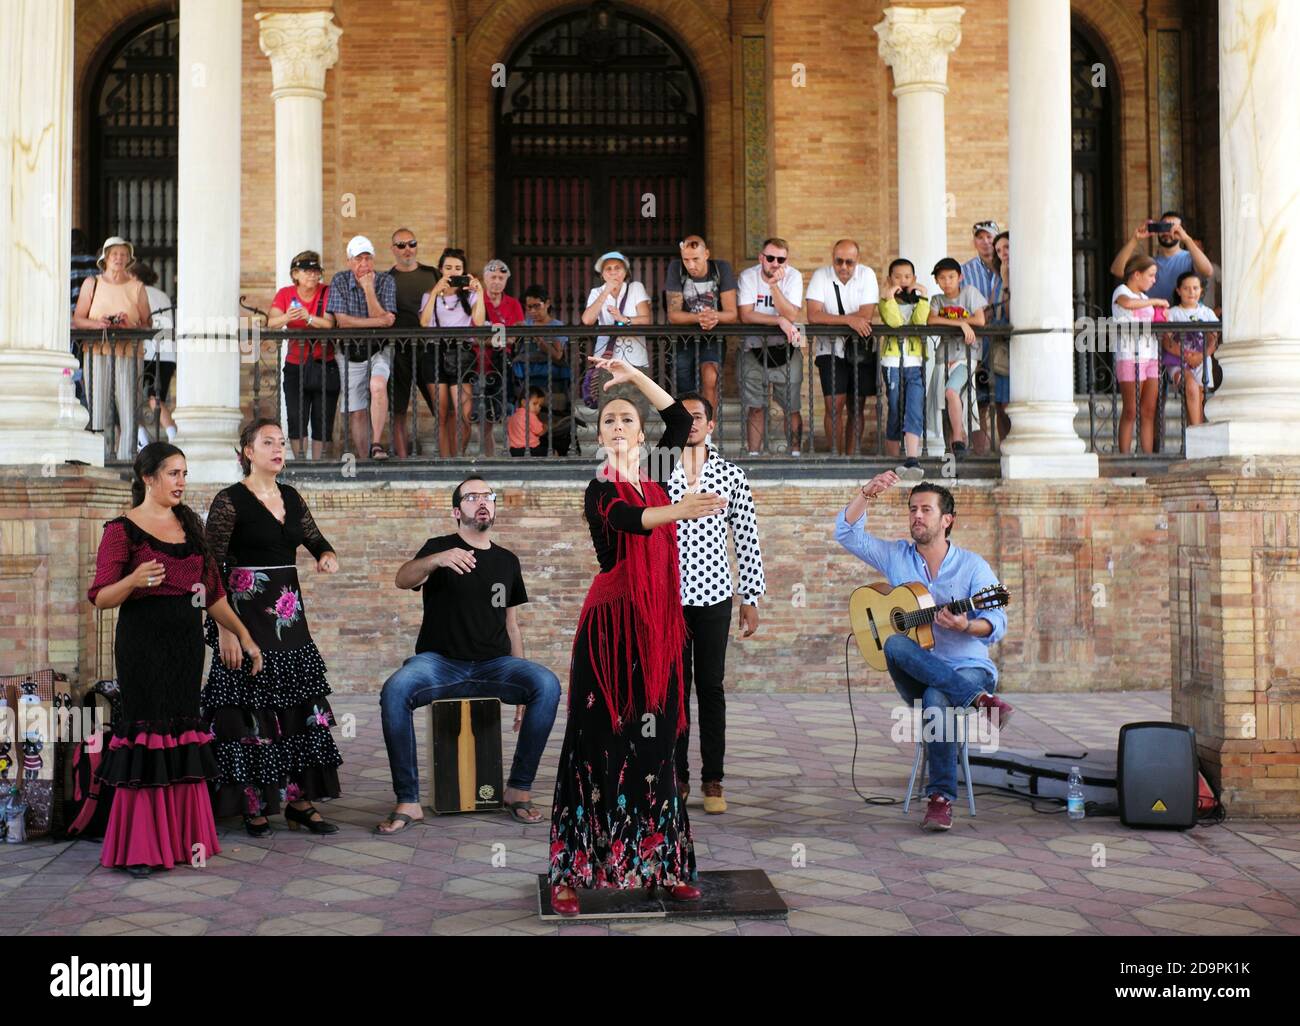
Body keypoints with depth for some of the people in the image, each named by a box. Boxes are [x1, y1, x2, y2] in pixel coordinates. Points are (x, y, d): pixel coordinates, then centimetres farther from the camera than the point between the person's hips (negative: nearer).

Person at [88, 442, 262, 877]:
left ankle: (181, 838, 14)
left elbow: (213, 591, 18)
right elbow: (101, 598, -8)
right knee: (147, 734, -7)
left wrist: (242, 635, 14)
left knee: (183, 735, 6)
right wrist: (134, 580, -28)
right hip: (144, 644, -6)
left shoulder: (190, 525, 15)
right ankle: (138, 848, 1)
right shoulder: (123, 530, -4)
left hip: (187, 643, 6)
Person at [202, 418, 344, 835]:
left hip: (289, 615, 6)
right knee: (250, 711, -2)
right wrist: (225, 629, -17)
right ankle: (253, 807, 8)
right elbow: (212, 568, -12)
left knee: (300, 708, 6)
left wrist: (327, 555, -4)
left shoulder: (292, 497, 10)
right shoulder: (230, 501, -9)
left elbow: (315, 538, 21)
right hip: (247, 613, -6)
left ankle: (300, 803, 13)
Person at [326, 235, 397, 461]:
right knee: (356, 412, 2)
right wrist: (376, 322, -18)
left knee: (377, 385, -31)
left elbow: (383, 319, -15)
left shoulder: (386, 281, -6)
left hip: (379, 350, -2)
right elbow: (342, 321, -15)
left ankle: (377, 444, -27)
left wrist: (369, 289, -22)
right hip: (350, 353, 2)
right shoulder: (339, 281, -5)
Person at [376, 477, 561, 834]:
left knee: (547, 685, -27)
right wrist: (437, 559, -39)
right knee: (394, 691, -33)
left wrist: (521, 687, 12)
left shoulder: (507, 561, 15)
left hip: (494, 664, 3)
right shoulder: (440, 547, 4)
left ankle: (519, 789, -15)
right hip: (440, 661, -2)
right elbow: (403, 580, -17)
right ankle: (407, 801, -24)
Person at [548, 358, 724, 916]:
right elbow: (631, 521, -28)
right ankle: (571, 872, -1)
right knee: (598, 741, -5)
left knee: (655, 740, 8)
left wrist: (635, 376, 13)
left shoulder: (653, 481, 12)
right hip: (612, 622, -5)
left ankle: (660, 863, 14)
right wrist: (679, 509, -46)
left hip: (656, 625, 5)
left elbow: (681, 419, 20)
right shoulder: (600, 491, -6)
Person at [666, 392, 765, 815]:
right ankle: (677, 776, 14)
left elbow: (747, 541, 6)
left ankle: (712, 780, 9)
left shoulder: (731, 475, 4)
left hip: (714, 595, 0)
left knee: (711, 687, 4)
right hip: (667, 596, 0)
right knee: (674, 687, 5)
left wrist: (750, 599, 2)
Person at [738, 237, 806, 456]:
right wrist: (780, 320, -25)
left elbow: (791, 316, -22)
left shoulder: (793, 277, -10)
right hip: (755, 347, 0)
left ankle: (795, 453, 10)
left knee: (792, 407, 0)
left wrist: (774, 285, -30)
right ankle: (753, 455, 12)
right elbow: (746, 315, -19)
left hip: (787, 348, 0)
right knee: (755, 407, 4)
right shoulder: (747, 277, -9)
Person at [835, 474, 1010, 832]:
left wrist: (966, 627, -27)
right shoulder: (896, 557, 9)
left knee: (936, 698, -37)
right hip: (918, 673, 3)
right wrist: (867, 494, -17)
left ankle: (941, 798, -27)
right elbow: (847, 533, -2)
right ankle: (980, 699, -35)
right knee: (895, 645, -32)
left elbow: (997, 624, -5)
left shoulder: (973, 566, 1)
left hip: (968, 668, -3)